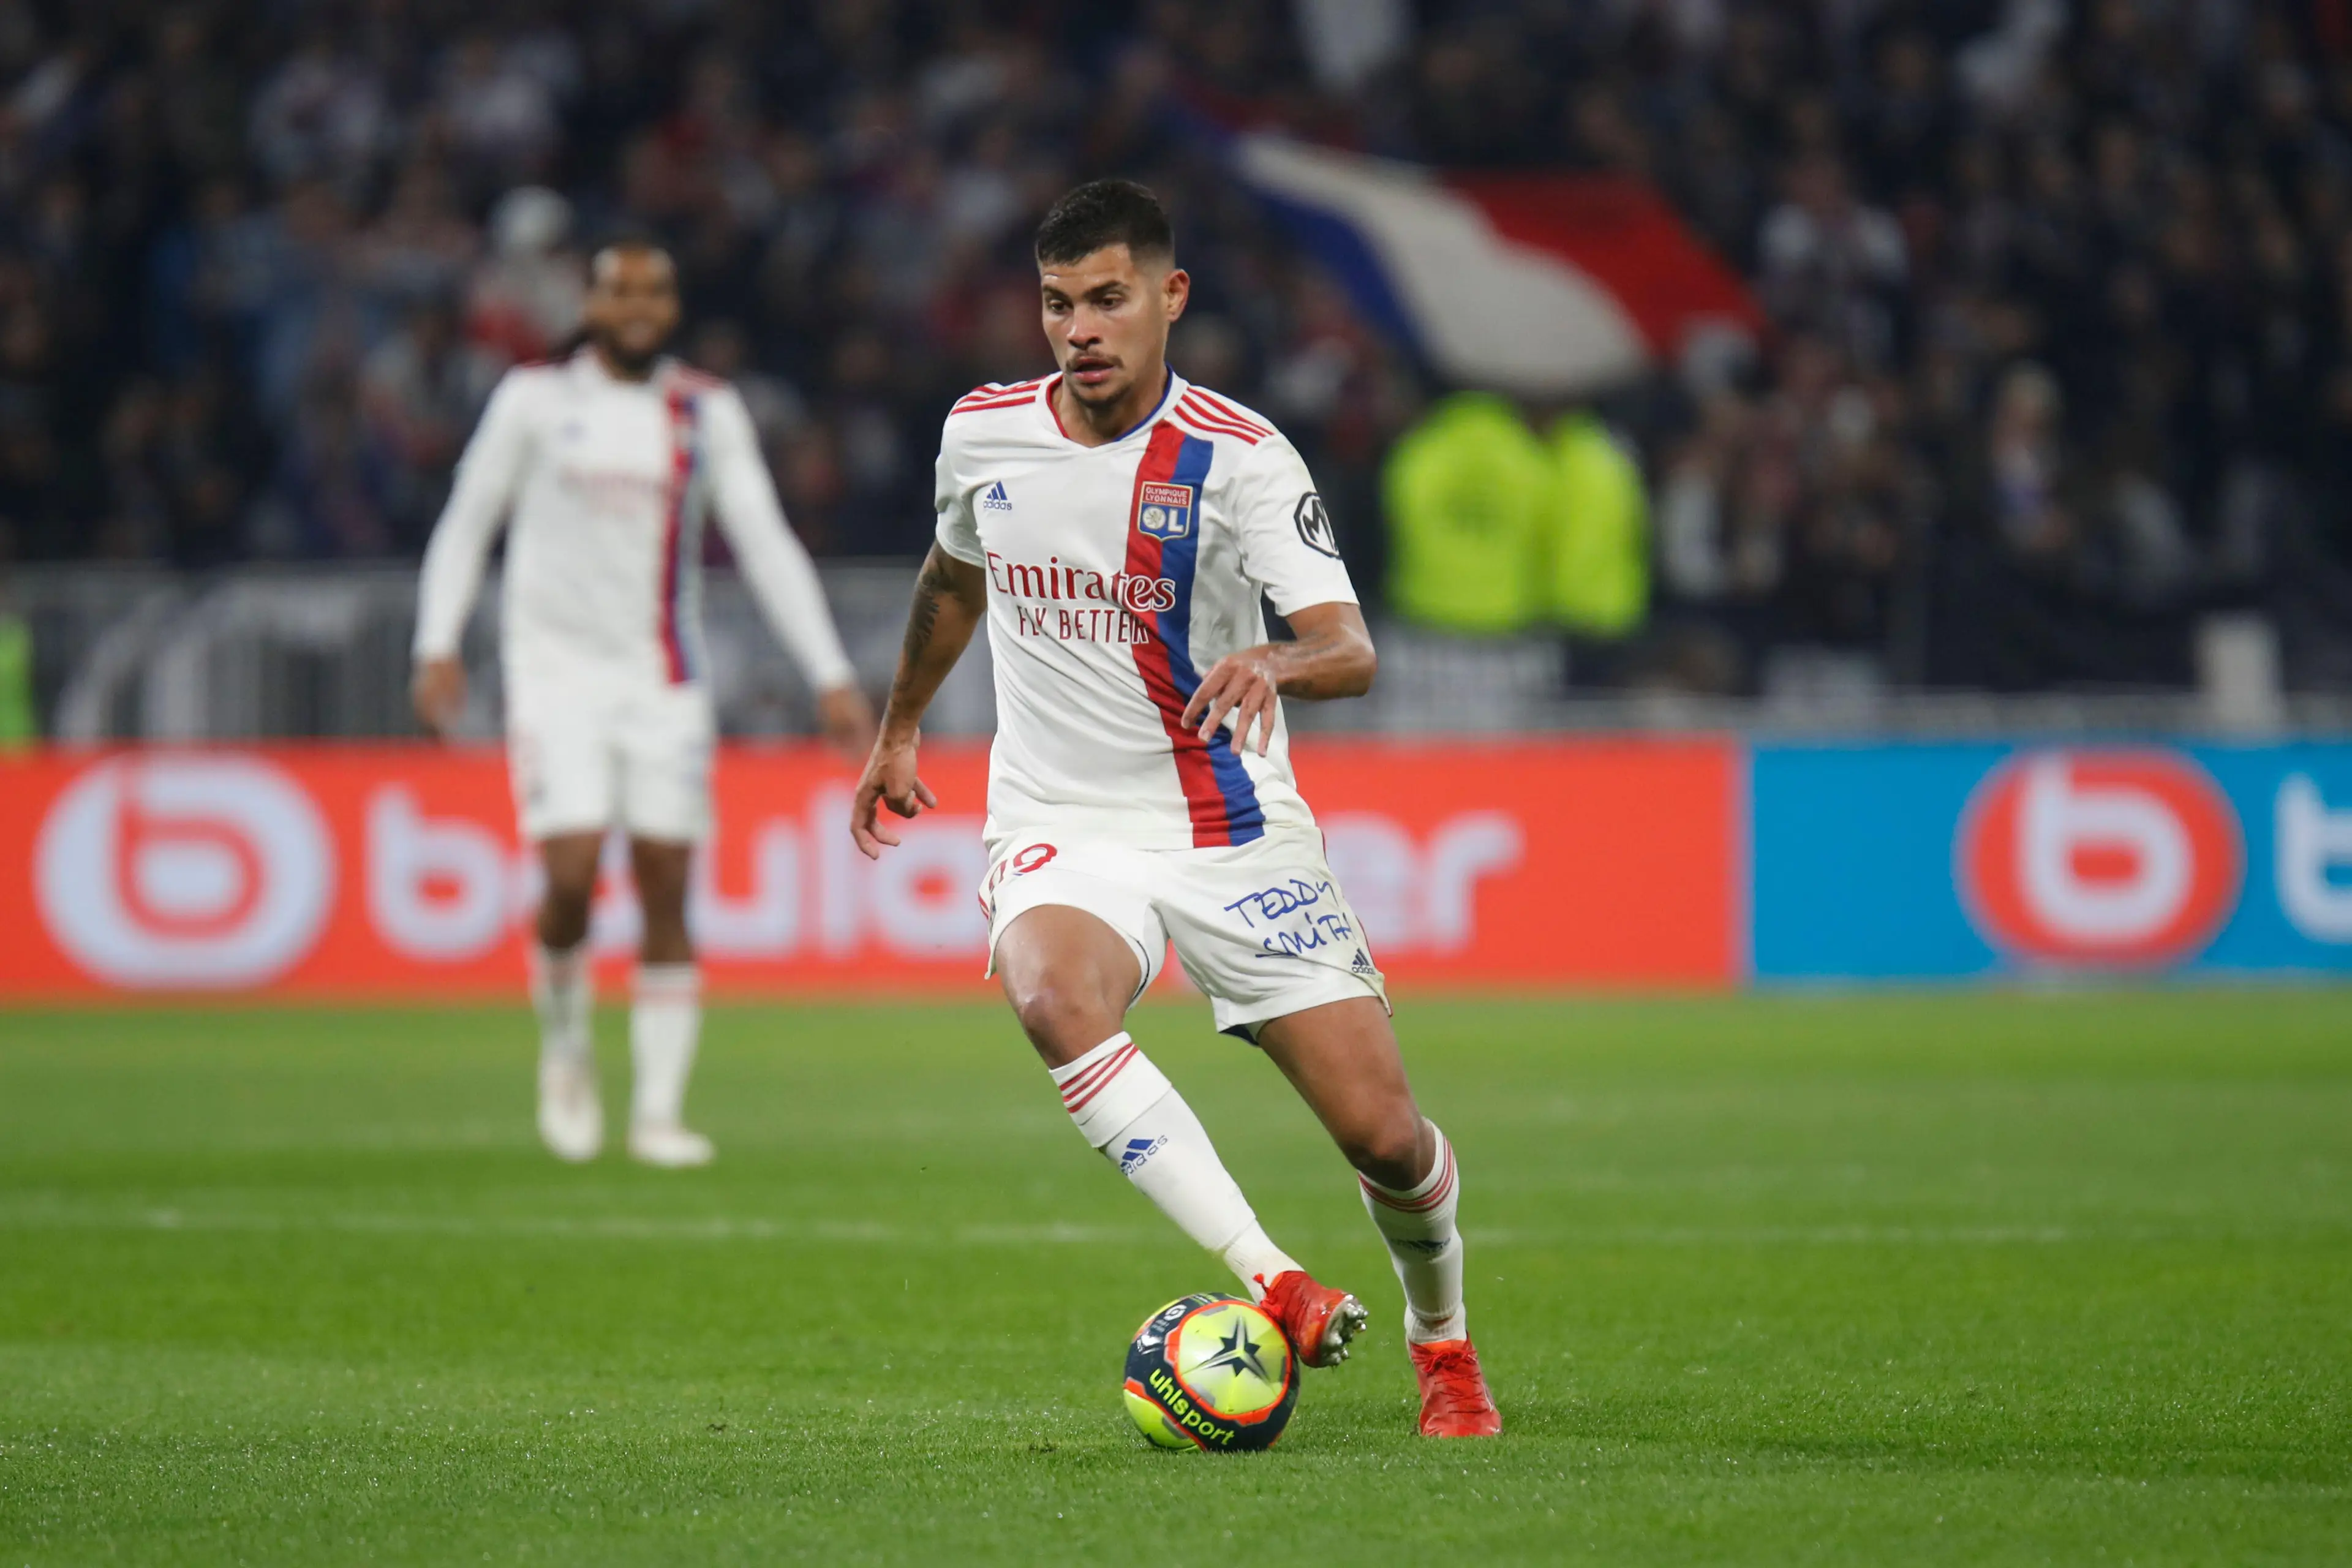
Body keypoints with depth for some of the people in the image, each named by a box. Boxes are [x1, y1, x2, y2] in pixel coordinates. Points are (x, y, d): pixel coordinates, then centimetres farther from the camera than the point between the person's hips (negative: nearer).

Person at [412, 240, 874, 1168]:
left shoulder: (707, 414, 6)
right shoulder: (536, 399, 2)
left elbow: (767, 545, 6)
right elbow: (466, 523, 7)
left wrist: (832, 679, 0)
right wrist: (438, 648, -4)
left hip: (665, 680, 2)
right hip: (558, 666, -2)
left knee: (666, 891, -2)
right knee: (573, 873, -15)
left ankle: (658, 1111, 3)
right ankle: (566, 1048, 12)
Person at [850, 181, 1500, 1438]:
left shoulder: (1239, 457, -12)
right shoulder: (984, 433, 0)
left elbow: (1353, 651, -22)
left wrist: (1275, 663, -44)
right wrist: (897, 731, 32)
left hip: (1230, 835, -2)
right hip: (1061, 829, 2)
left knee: (1384, 1136, -5)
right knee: (1056, 1002, -35)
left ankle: (1442, 1340, 28)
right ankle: (1272, 1286, -34)